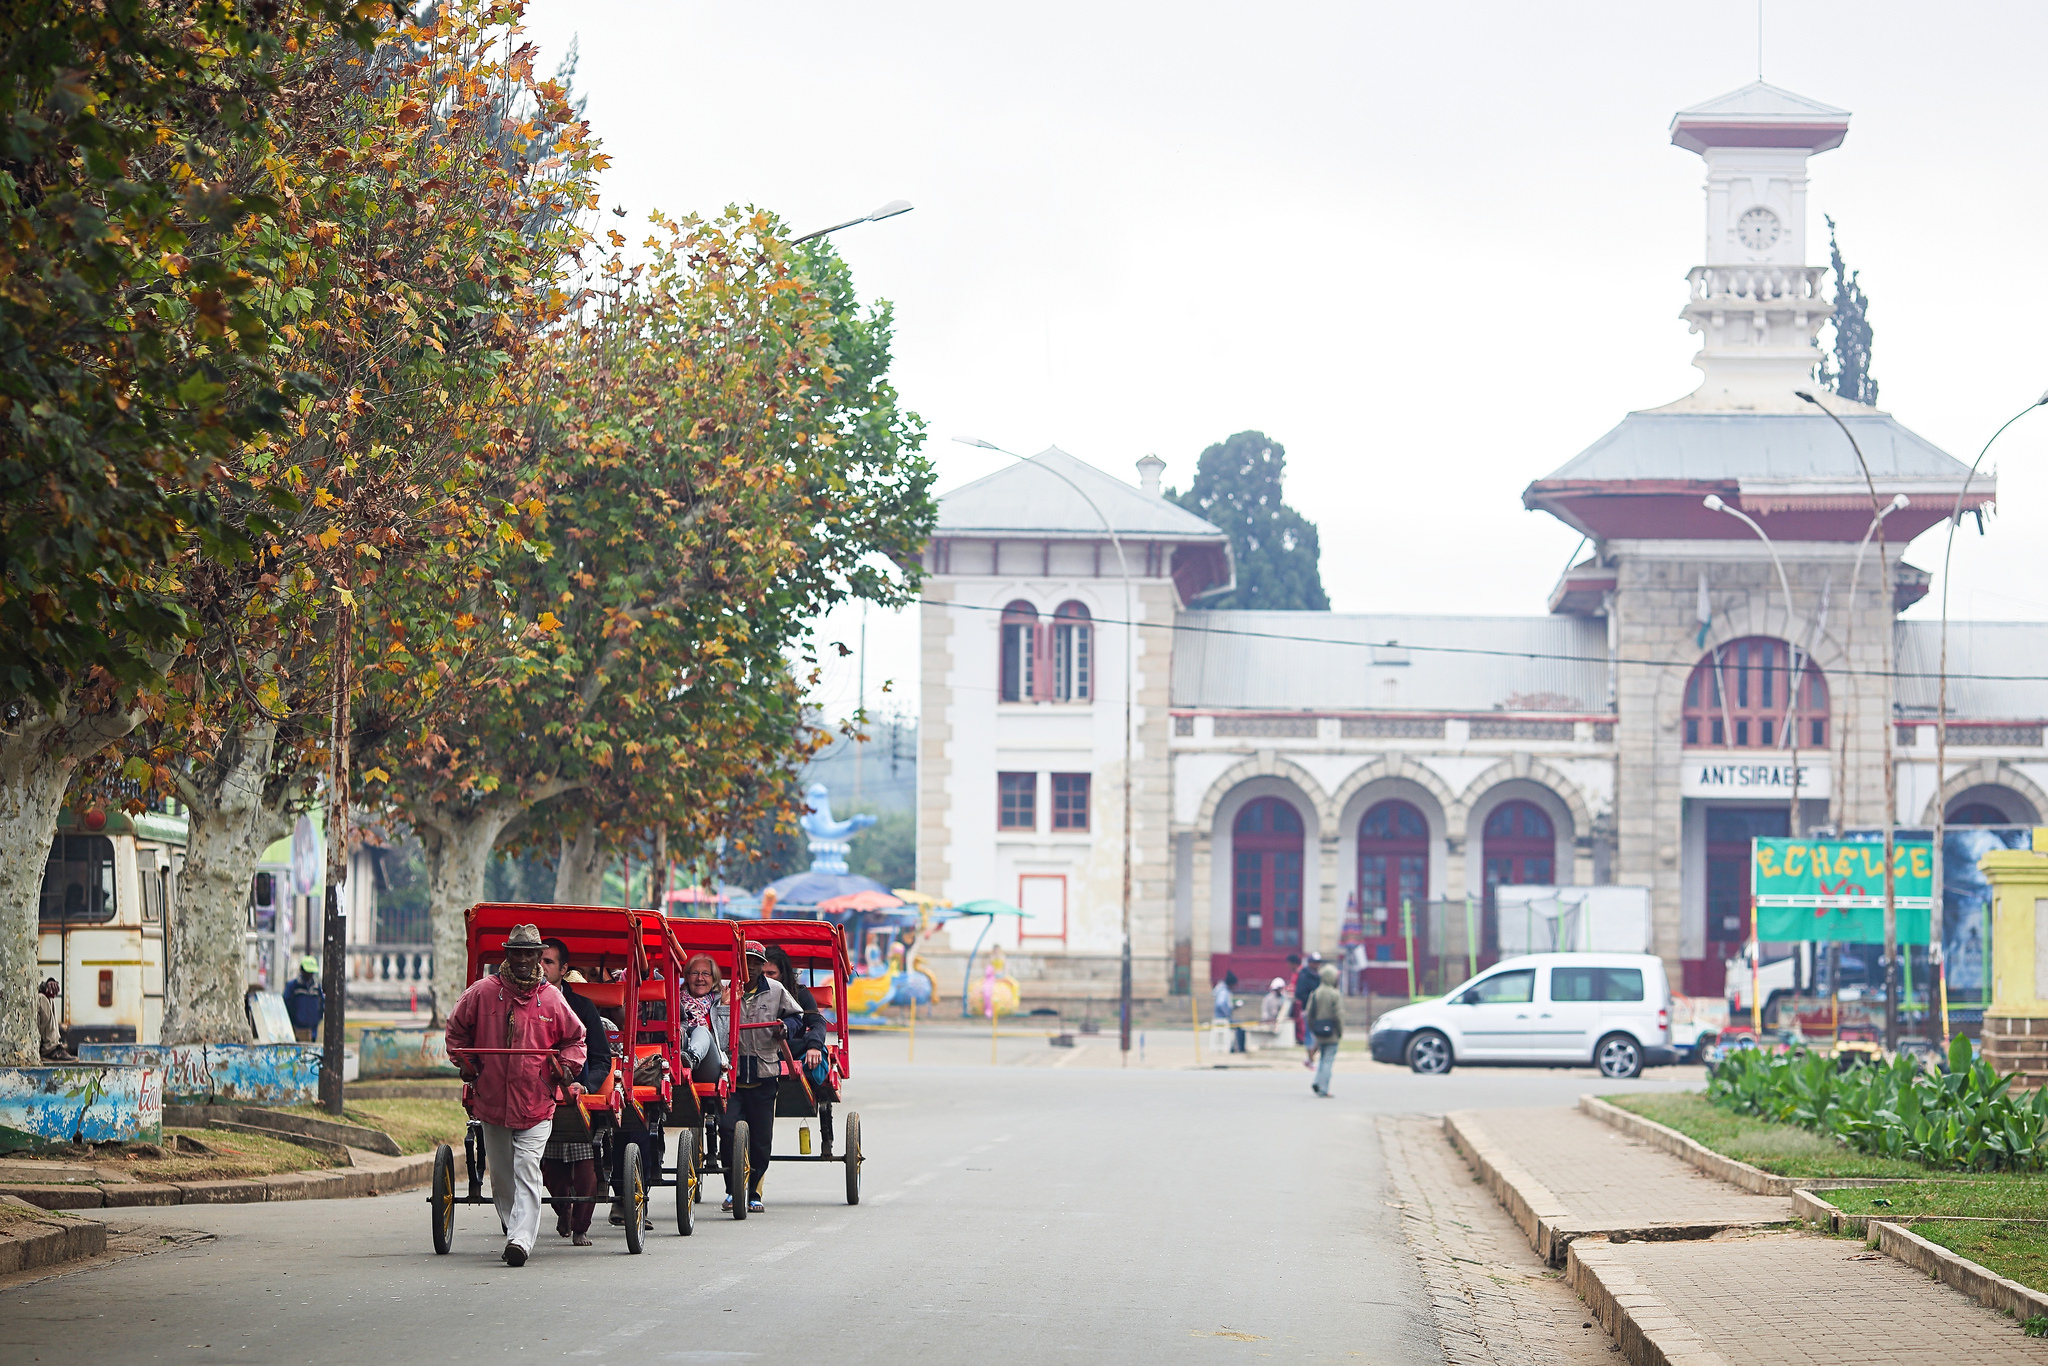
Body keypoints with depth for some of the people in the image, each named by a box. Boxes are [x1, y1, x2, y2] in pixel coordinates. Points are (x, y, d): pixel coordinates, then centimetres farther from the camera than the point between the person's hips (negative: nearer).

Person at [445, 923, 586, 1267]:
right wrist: (463, 1062, 6)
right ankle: (514, 1230, 27)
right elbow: (456, 1029, 16)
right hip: (491, 1100, 2)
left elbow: (576, 1038, 15)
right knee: (500, 1175, 11)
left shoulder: (551, 999, 1)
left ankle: (521, 1239, -21)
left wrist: (567, 1068, -1)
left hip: (536, 1104, -2)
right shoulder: (482, 993, 1)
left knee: (527, 1171, -13)